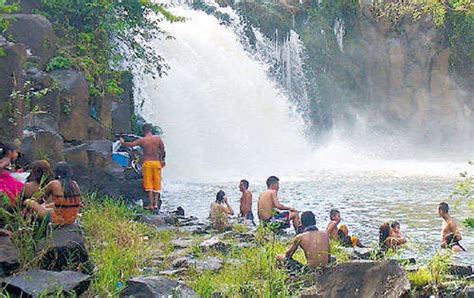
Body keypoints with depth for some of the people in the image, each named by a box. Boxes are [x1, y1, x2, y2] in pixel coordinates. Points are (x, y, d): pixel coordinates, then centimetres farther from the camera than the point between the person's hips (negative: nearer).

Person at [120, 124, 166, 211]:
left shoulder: (142, 140, -6)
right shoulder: (158, 138, 1)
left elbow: (131, 144, -3)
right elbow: (163, 151, 7)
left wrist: (123, 142, 17)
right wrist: (162, 160, 23)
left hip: (147, 163, -2)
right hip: (157, 162, 2)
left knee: (149, 184, 1)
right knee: (156, 184, 10)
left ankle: (151, 205, -1)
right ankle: (156, 204, 4)